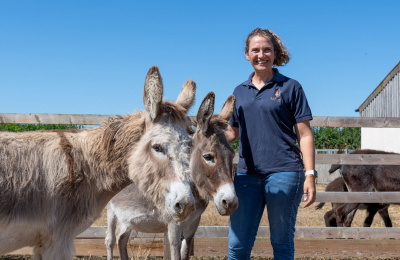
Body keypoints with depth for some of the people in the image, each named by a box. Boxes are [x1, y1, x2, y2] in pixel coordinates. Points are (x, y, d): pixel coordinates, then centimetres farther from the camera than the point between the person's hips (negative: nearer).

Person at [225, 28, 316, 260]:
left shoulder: (290, 87, 2)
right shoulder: (240, 91, 14)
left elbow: (304, 135, 0)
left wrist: (310, 175, -9)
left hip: (283, 172, -4)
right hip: (247, 174, 4)